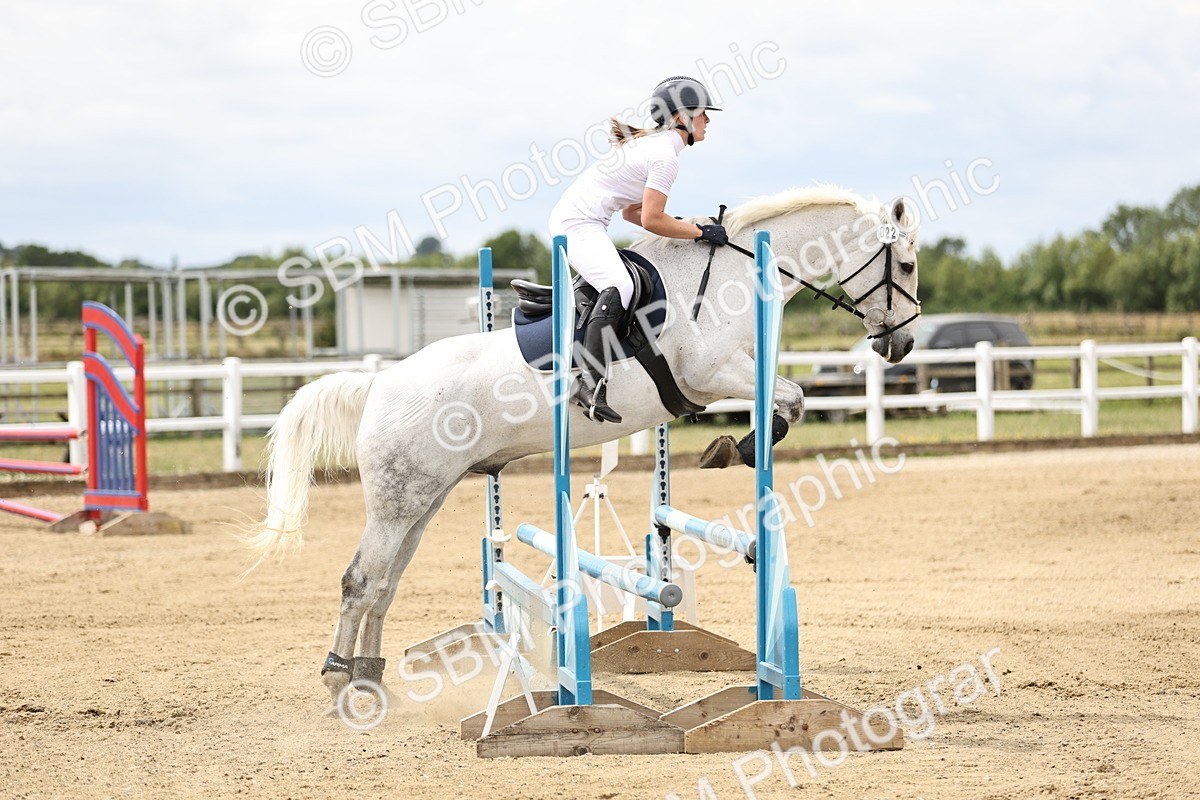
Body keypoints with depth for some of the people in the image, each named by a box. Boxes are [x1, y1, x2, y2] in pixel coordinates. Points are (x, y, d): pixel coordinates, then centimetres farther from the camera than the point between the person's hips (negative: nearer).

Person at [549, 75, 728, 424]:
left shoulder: (650, 143, 19)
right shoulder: (666, 156, -12)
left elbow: (632, 211, 22)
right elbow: (651, 219, -16)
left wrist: (682, 226, 12)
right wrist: (700, 232, -7)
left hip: (568, 218, 11)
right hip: (580, 223, -11)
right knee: (619, 285, -31)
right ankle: (591, 383, -42)